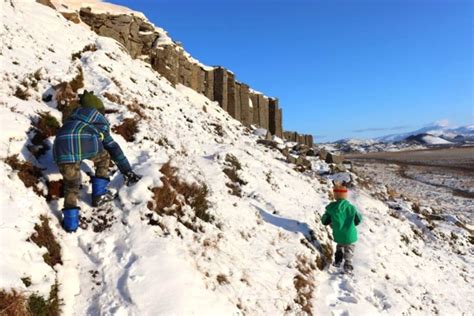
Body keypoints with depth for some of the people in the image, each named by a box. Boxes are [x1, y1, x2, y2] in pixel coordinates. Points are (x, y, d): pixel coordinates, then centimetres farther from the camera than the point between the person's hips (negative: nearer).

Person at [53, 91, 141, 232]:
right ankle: (99, 194, 27)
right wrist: (127, 171, 34)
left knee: (71, 186, 21)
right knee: (104, 157, 30)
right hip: (87, 144, -3)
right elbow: (113, 148, 31)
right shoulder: (101, 122, 30)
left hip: (63, 149, 3)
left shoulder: (72, 117, 38)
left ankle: (71, 222, 9)